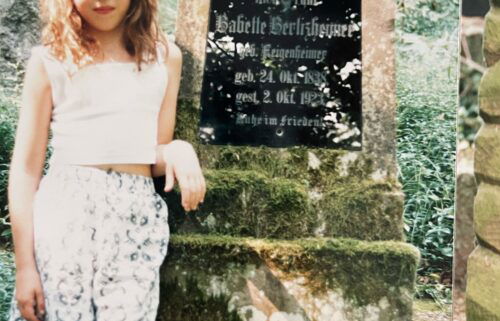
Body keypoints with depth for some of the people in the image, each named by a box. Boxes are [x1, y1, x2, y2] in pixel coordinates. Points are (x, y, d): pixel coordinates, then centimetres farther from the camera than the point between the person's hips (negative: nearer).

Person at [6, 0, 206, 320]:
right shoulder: (49, 59, 2)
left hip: (136, 219, 2)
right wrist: (24, 266, -4)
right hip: (64, 211, -1)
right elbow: (26, 168, 1)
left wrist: (179, 150, -11)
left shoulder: (166, 55, 9)